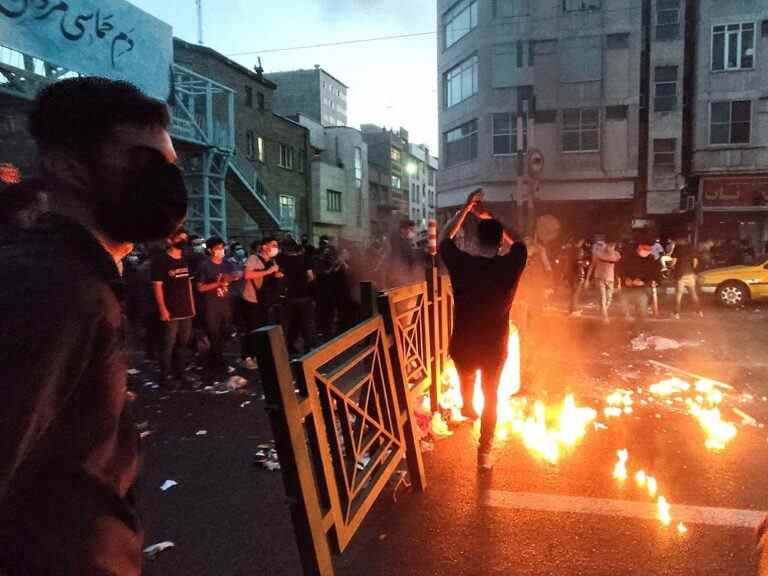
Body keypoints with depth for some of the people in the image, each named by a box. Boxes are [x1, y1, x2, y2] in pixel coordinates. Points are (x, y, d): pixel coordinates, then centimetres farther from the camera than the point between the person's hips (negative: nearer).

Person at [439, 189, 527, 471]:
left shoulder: (461, 264, -17)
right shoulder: (511, 264, -15)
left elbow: (445, 239, 2)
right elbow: (518, 241, 8)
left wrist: (466, 207, 1)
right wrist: (489, 217, 8)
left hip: (463, 345, 1)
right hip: (495, 347, 0)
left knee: (467, 378, 33)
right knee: (491, 397, 19)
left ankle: (467, 408, 62)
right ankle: (484, 453, 25)